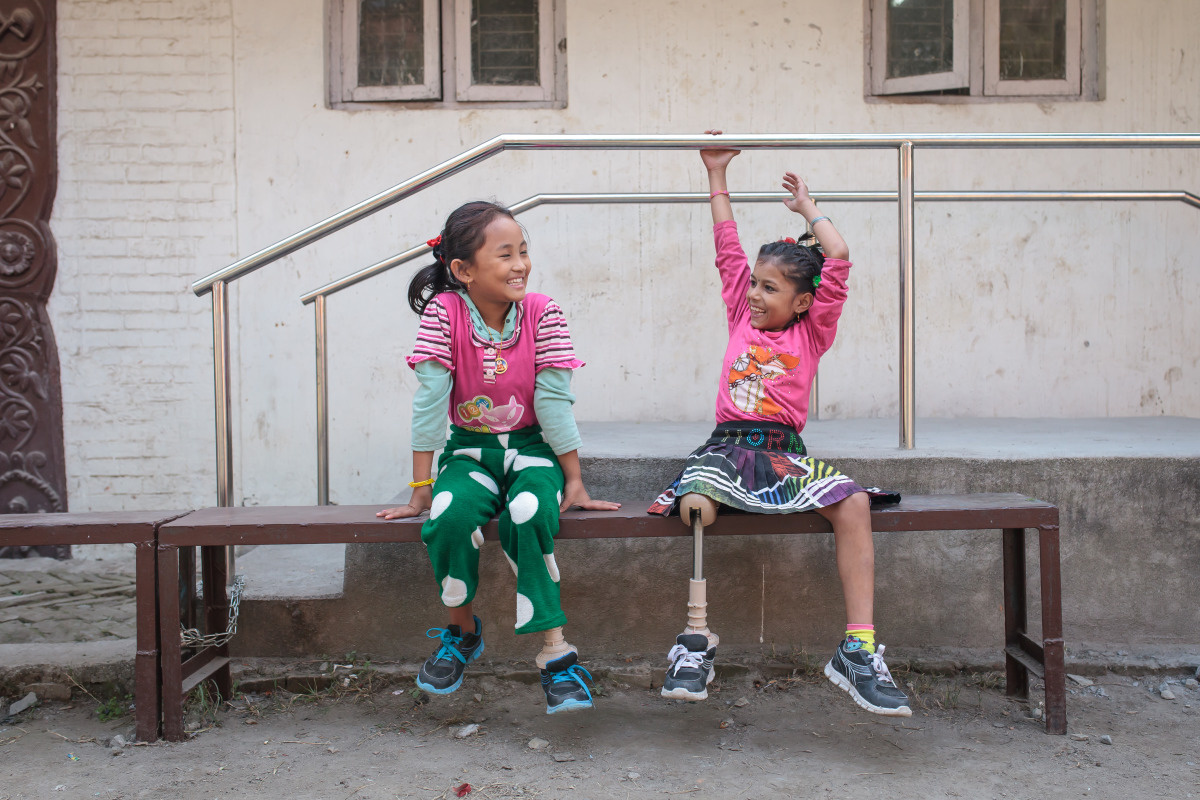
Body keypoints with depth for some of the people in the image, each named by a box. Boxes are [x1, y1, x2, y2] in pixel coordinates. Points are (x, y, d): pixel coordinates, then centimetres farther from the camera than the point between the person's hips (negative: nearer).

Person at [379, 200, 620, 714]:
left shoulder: (542, 314, -11)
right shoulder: (444, 311, -12)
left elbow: (553, 401, -10)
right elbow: (430, 400, -12)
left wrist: (575, 483, -9)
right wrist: (421, 490, -11)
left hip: (531, 448, 0)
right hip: (471, 449, 1)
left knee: (528, 514, -33)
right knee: (450, 516, -30)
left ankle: (555, 652, -22)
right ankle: (463, 629, -2)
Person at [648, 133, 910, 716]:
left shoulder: (812, 331, 11)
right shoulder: (741, 316, 18)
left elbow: (838, 259, 5)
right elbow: (728, 247, 22)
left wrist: (807, 207, 19)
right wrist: (717, 176, 27)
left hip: (785, 454, -1)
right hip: (727, 447, 1)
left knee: (853, 503, -27)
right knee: (695, 502, -32)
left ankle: (859, 649, -24)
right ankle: (696, 642, -27)